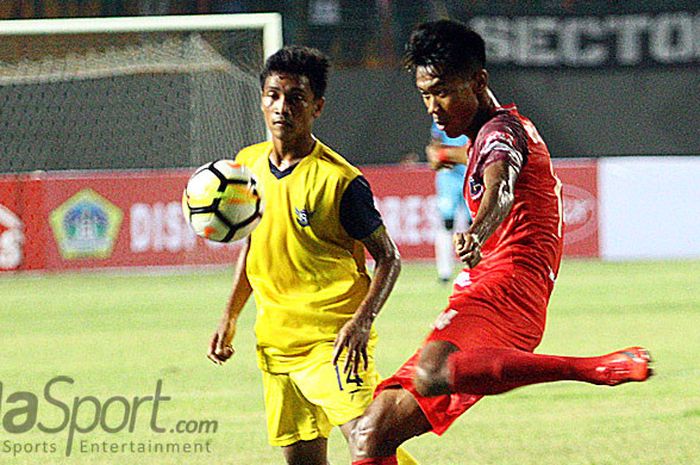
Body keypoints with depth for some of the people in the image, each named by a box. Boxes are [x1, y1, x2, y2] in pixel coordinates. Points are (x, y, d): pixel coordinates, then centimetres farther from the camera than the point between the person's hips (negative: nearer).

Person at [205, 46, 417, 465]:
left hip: (334, 340, -6)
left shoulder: (341, 180, -13)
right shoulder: (248, 164, 7)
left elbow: (388, 258, -8)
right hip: (276, 343, 6)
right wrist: (230, 316, 16)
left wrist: (362, 321, -22)